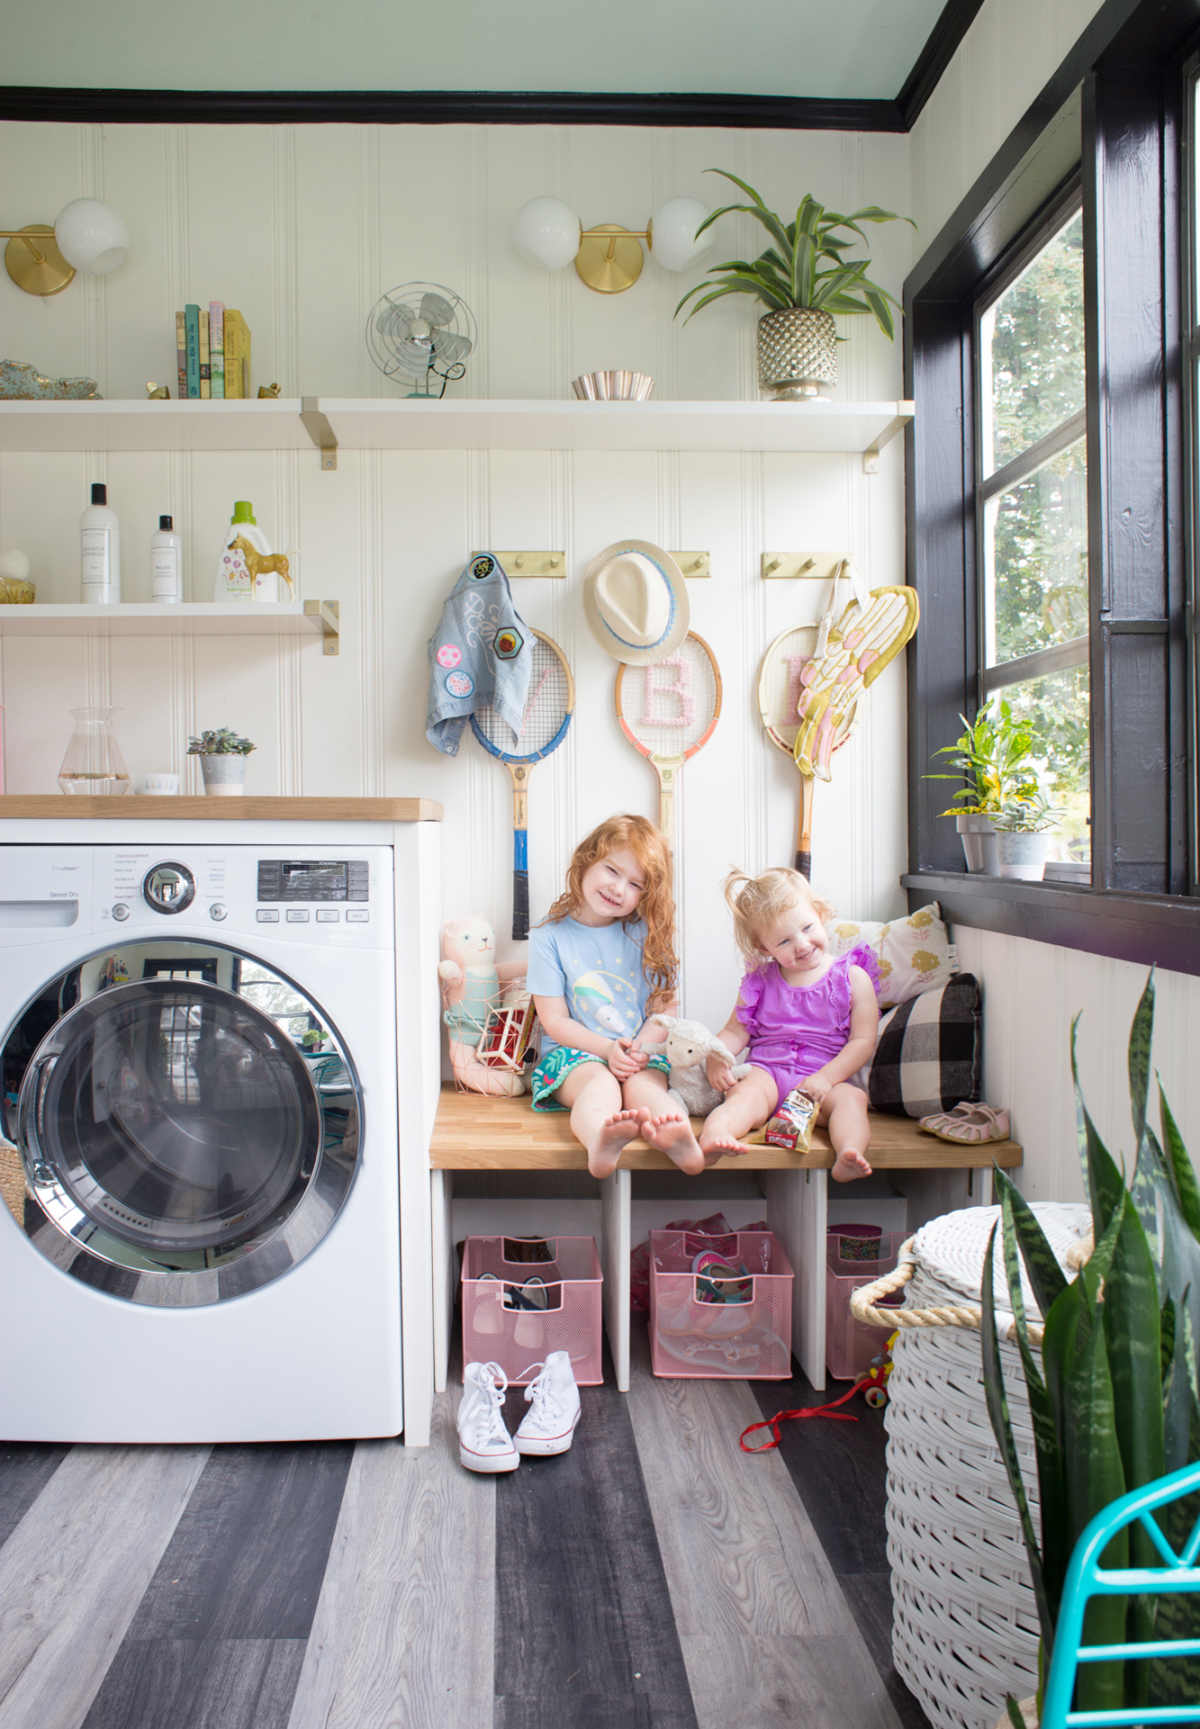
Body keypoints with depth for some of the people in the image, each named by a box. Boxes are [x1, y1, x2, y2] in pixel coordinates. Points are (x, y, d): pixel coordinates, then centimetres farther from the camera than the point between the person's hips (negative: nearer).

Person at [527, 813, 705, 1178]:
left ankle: (677, 1139, -62)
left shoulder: (645, 935, 10)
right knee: (600, 1082, -34)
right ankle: (600, 1142, -66)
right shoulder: (550, 936, 1)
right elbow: (555, 1021, -2)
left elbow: (665, 1007, 6)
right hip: (572, 1052, -2)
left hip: (641, 1055, 2)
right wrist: (609, 1049, -16)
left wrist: (641, 1048, -14)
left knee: (643, 1085, -31)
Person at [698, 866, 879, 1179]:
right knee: (749, 1091, -30)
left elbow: (863, 1041, 1)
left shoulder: (852, 977, 5)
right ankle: (714, 1134, -57)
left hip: (825, 1081, 0)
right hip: (767, 1072, 0)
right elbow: (735, 1031, 13)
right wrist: (716, 1057, -10)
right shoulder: (760, 982, 11)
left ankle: (849, 1154, -55)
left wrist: (825, 1077, -13)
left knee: (851, 1097, -30)